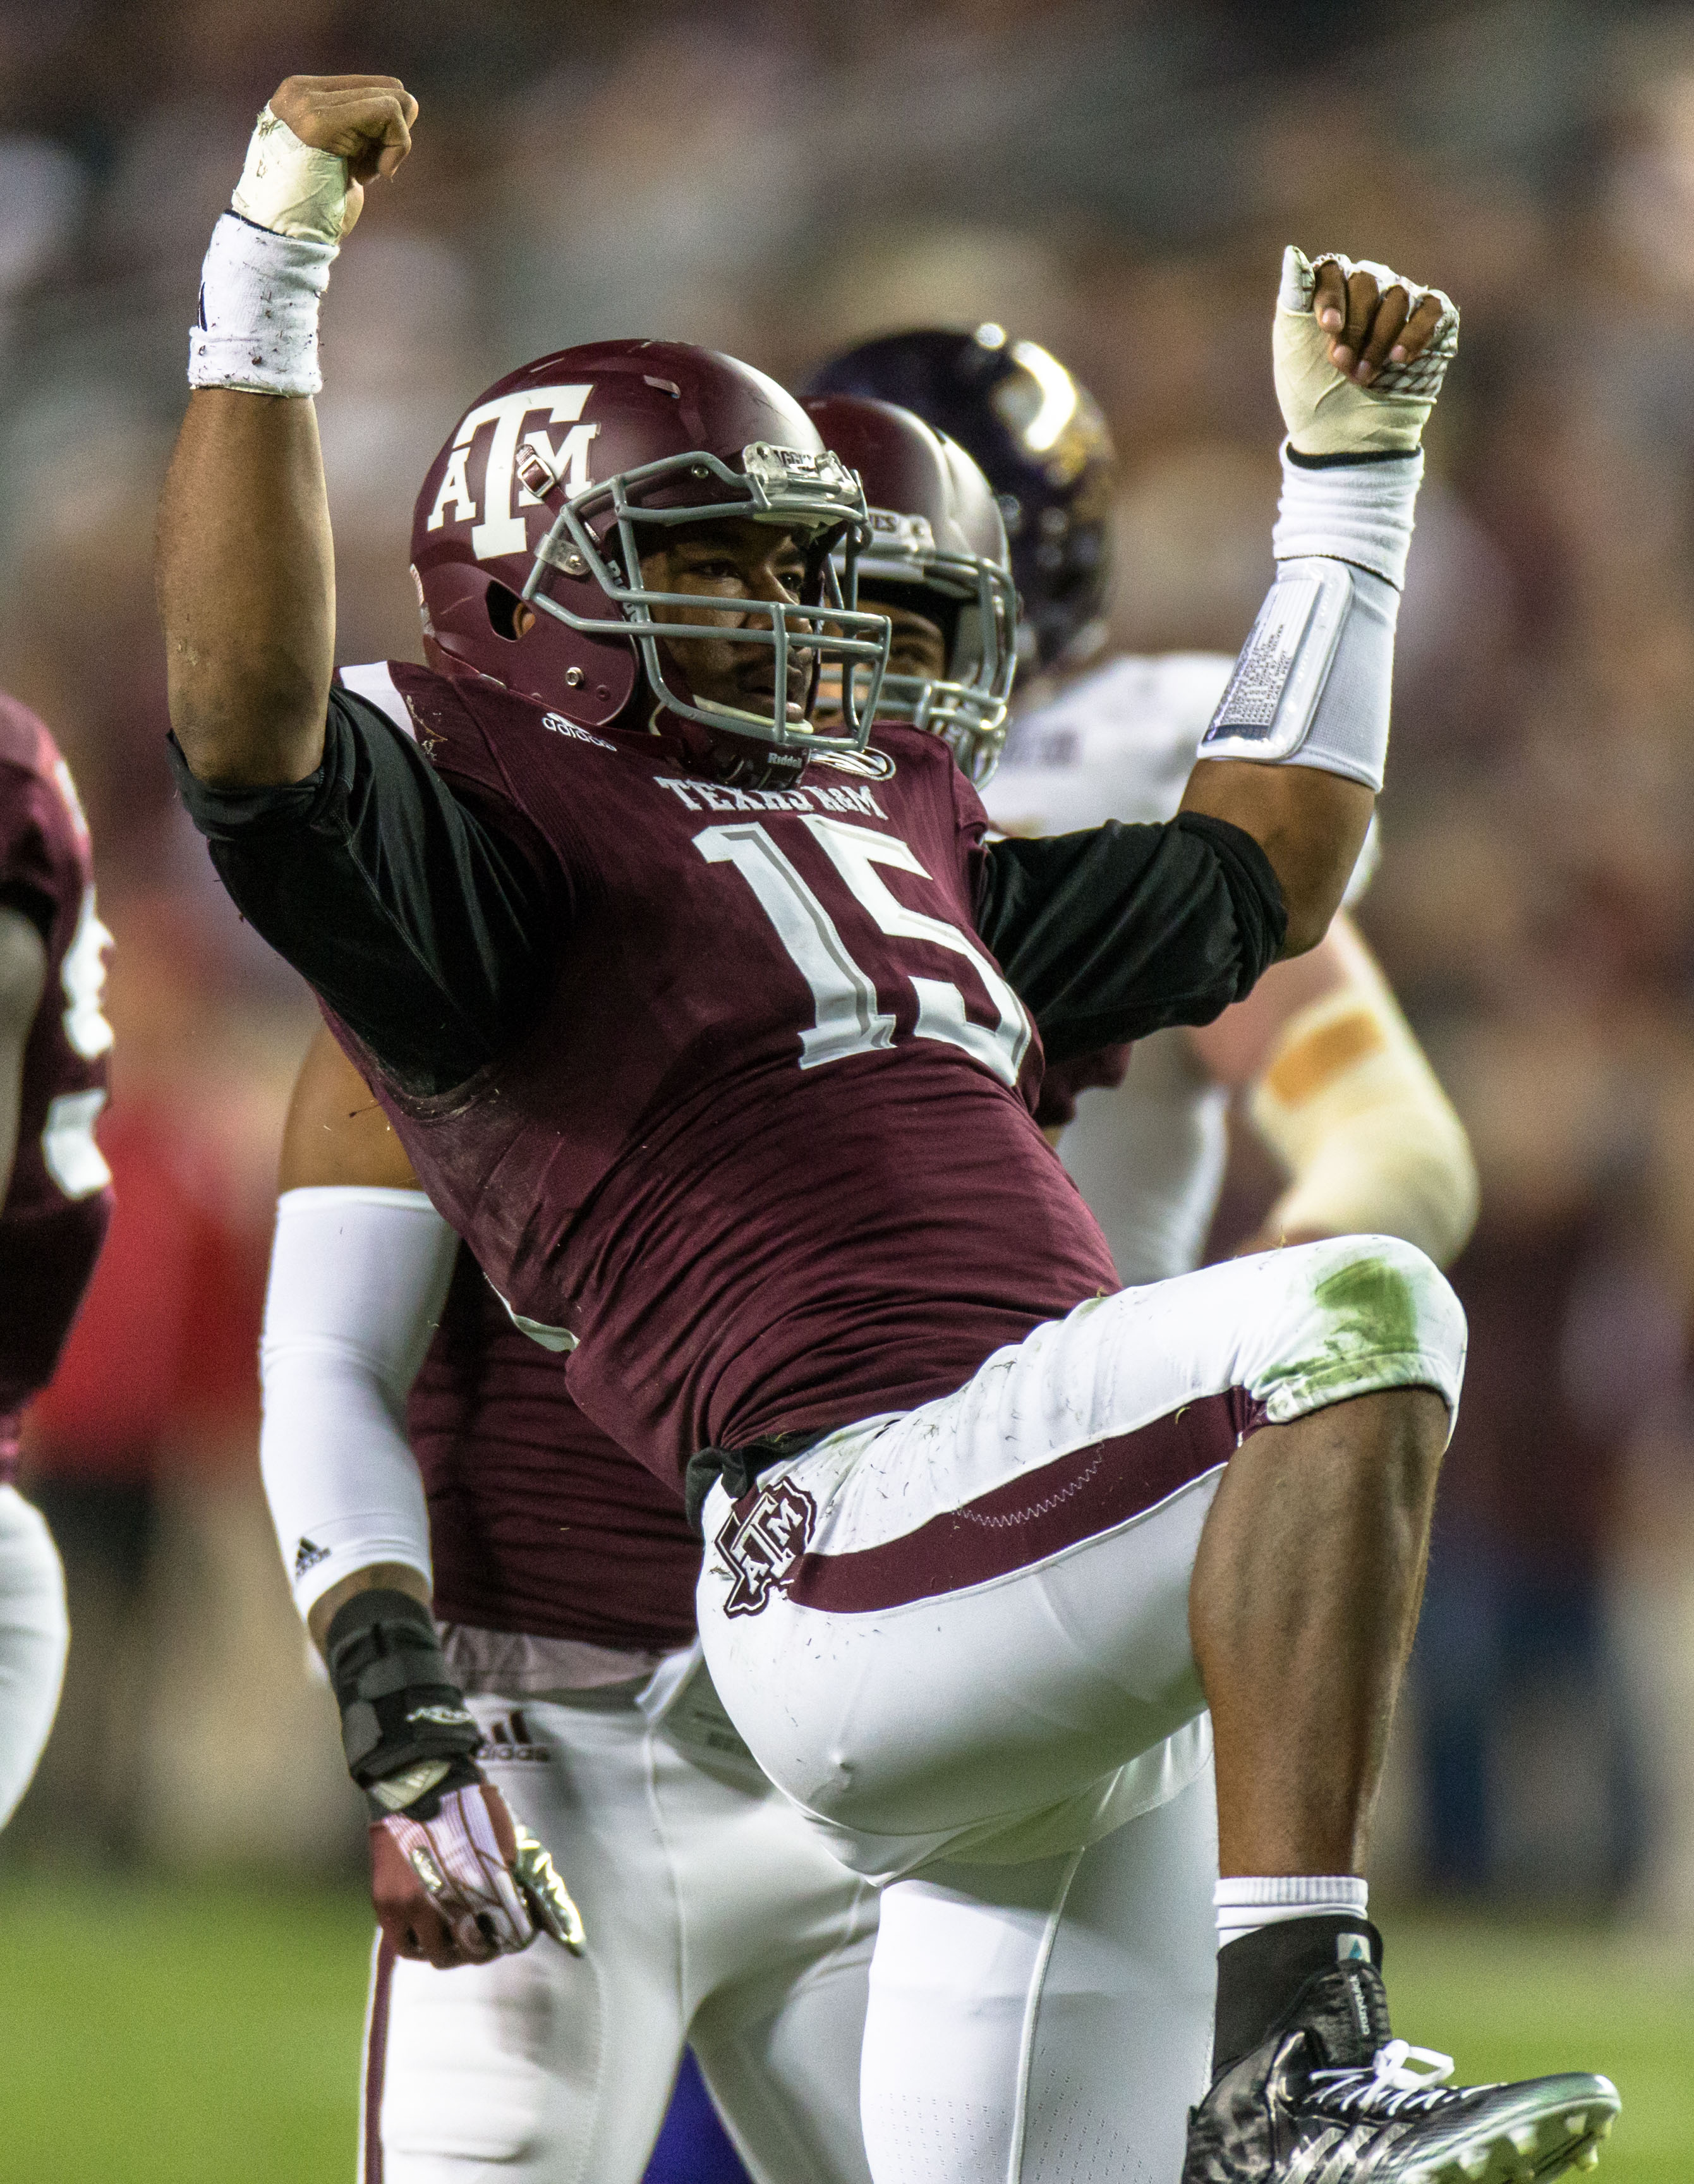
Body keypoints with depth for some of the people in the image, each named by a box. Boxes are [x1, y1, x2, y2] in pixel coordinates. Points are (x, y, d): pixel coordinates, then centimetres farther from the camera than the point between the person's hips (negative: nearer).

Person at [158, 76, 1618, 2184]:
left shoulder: (886, 832, 34)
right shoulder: (495, 836, 6)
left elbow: (1250, 883, 46)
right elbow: (251, 734, -17)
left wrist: (1349, 475, 46)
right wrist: (264, 293, -17)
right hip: (861, 1517, -10)